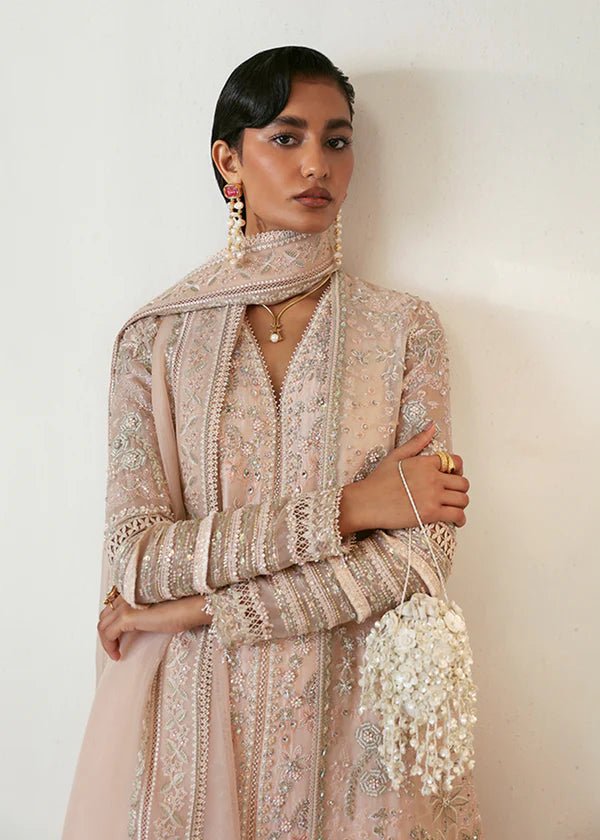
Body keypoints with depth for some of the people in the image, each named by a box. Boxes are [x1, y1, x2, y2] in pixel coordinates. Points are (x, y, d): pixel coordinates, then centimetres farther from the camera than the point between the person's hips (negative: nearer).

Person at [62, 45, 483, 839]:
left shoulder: (405, 327, -3)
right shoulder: (156, 337, -3)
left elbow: (423, 552, -11)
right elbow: (135, 558, -11)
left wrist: (199, 606, -13)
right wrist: (345, 510, -17)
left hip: (355, 710, 0)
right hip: (191, 709, 0)